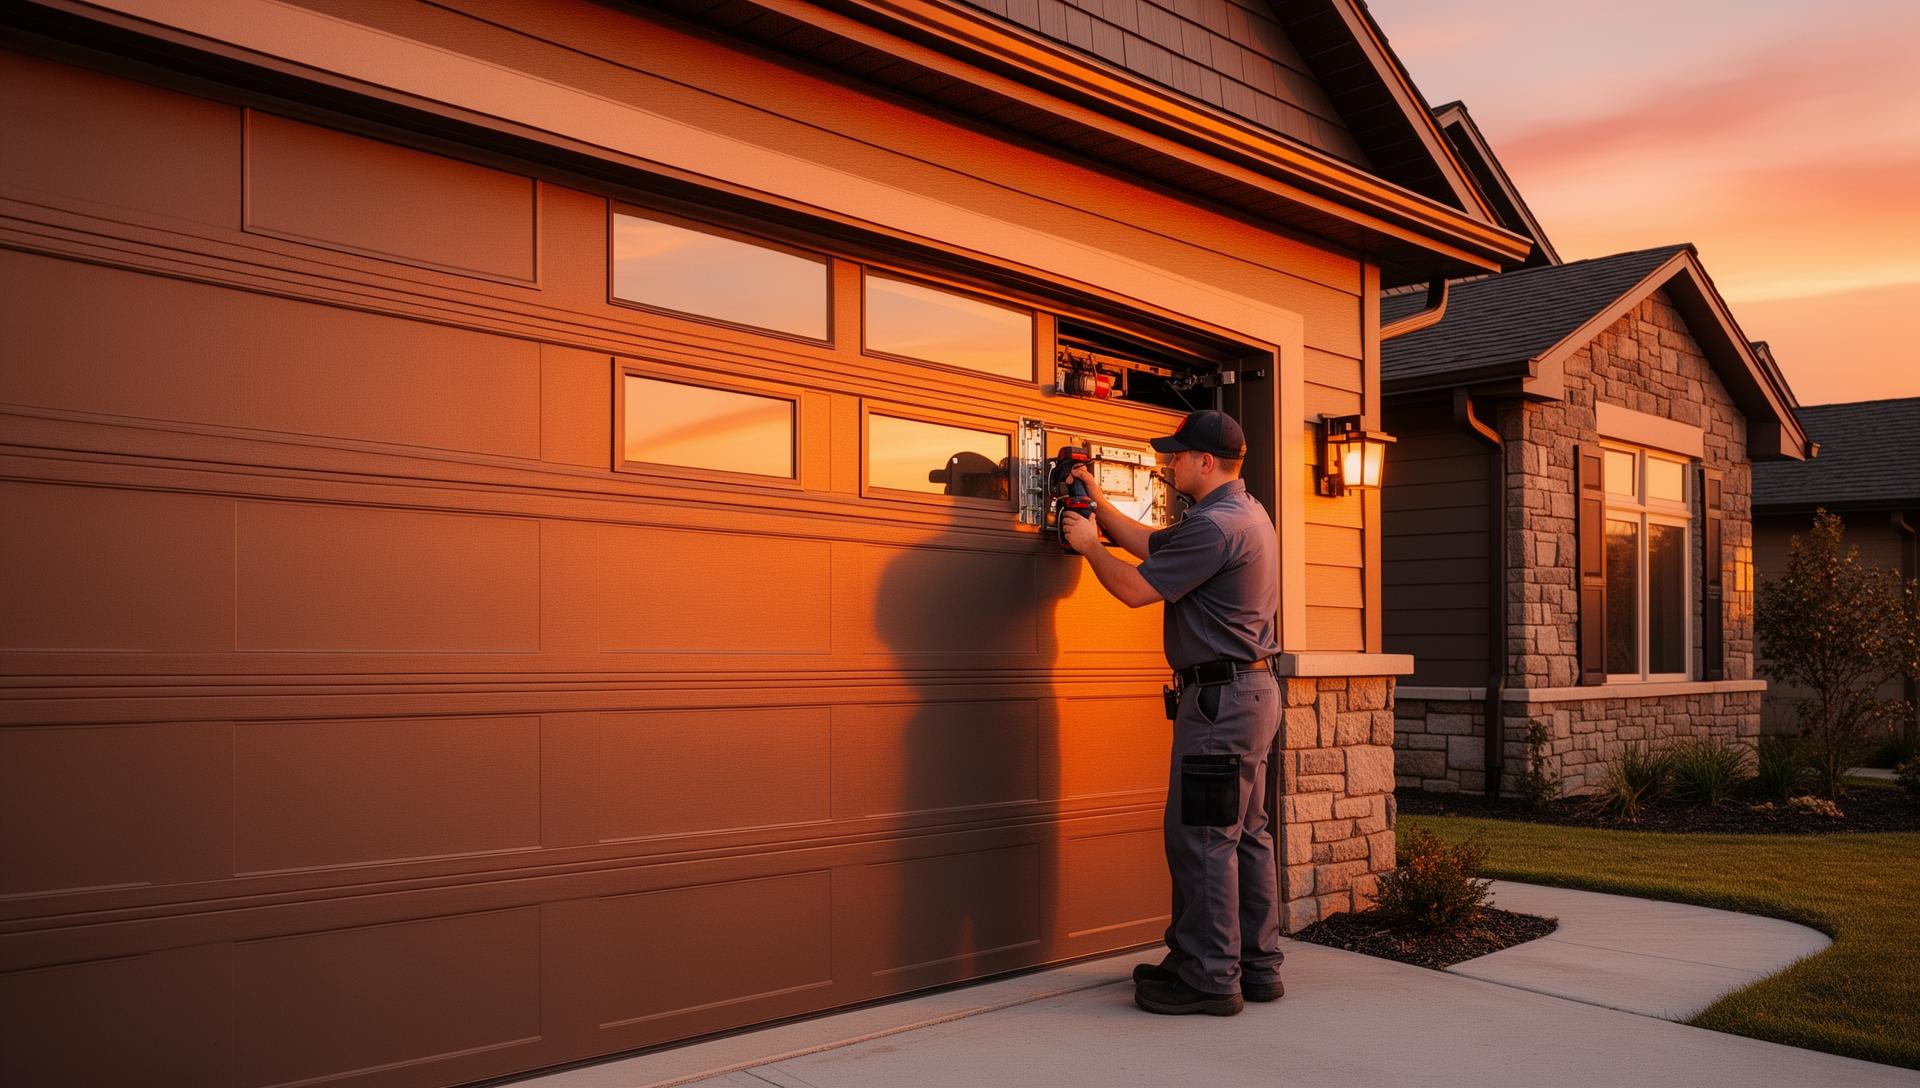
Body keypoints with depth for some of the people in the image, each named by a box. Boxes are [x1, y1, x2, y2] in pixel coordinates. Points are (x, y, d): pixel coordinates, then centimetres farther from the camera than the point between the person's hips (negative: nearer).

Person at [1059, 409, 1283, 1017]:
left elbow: (1135, 589, -17)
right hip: (1252, 690, 11)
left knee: (1200, 837, -5)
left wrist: (1088, 544, -1)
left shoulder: (1215, 526, -18)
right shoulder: (1246, 514, 16)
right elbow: (1152, 545, 23)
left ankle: (1209, 978, 0)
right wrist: (1099, 502, 21)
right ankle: (1256, 964, 21)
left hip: (1220, 696, -11)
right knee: (1244, 833, 14)